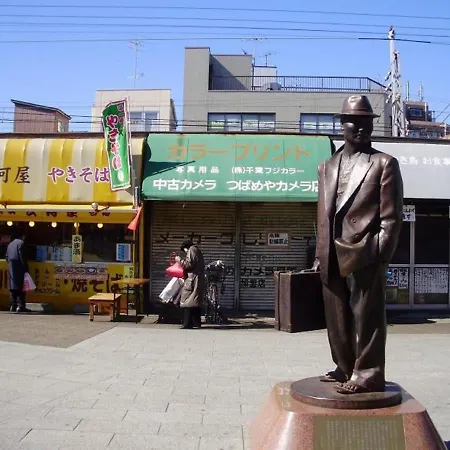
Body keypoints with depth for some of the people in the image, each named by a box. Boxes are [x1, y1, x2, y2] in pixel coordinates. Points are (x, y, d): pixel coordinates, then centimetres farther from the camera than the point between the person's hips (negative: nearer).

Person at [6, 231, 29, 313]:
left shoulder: (10, 244, 18)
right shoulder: (21, 243, -5)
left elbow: (7, 257, 15)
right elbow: (22, 256, -13)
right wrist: (25, 268, -12)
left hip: (11, 269, 7)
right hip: (19, 269, -7)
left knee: (13, 287, 8)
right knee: (21, 287, -7)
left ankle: (13, 306, 7)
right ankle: (20, 306, -11)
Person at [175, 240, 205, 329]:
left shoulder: (192, 250, -5)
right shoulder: (197, 251, 24)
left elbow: (189, 264, -15)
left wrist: (180, 260, -4)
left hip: (192, 280, -10)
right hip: (199, 280, 10)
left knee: (188, 302, -10)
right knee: (196, 302, 12)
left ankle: (187, 324, -13)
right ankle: (197, 323, 14)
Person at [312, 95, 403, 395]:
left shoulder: (385, 164, 2)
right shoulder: (327, 167, 17)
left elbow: (391, 216, -4)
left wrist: (381, 255, -11)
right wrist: (320, 254, 12)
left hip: (364, 253, -5)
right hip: (333, 256, 6)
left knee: (366, 316, -1)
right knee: (337, 318, 11)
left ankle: (368, 375, 8)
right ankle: (345, 369, 25)